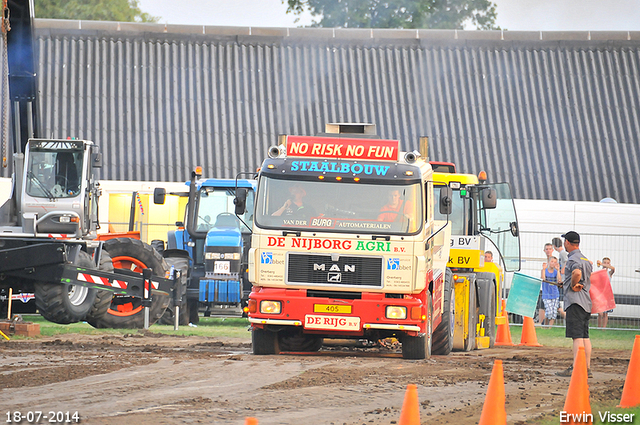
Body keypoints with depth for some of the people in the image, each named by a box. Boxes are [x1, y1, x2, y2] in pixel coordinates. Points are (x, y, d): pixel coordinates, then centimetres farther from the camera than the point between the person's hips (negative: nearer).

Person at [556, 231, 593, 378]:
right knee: (585, 336, 10)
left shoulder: (573, 259, -11)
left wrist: (573, 285, -16)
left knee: (577, 336, -13)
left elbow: (577, 273, -31)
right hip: (586, 302, 9)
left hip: (575, 301, -9)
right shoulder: (585, 259, 19)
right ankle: (587, 369, 9)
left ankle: (575, 368, -18)